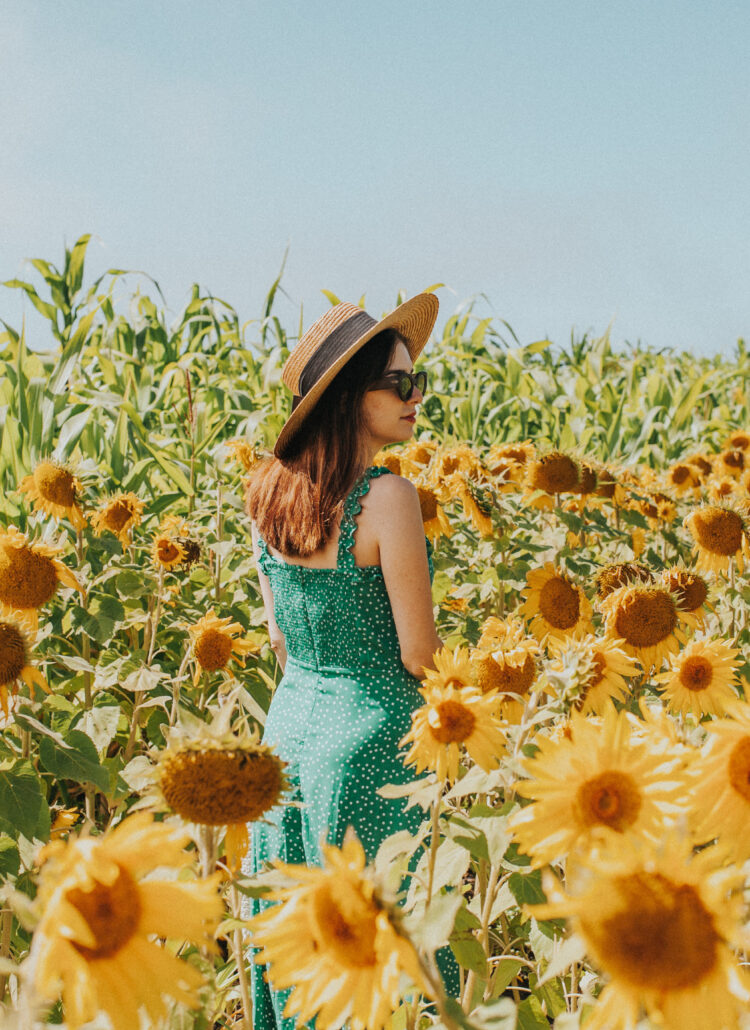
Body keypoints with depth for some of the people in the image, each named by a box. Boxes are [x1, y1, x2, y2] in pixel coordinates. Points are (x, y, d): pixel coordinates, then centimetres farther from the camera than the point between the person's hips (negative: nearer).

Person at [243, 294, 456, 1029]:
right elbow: (419, 656, -16)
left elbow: (279, 638, 9)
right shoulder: (388, 497, -20)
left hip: (288, 726, 7)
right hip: (369, 741, -6)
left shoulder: (268, 493, 0)